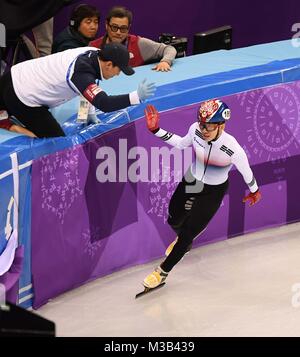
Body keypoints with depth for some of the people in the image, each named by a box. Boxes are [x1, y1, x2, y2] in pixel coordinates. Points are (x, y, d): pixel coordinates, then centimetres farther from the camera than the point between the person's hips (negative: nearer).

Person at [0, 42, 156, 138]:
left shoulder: (93, 52, -6)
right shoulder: (81, 73, -31)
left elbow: (87, 89, 12)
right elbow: (104, 104, -39)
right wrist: (137, 96, -39)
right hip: (22, 99, -9)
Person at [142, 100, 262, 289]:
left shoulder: (233, 149, -34)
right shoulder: (196, 129, -24)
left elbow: (246, 171, -14)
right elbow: (181, 143, 0)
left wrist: (254, 191, 4)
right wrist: (157, 130, -7)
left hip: (213, 192, -4)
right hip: (192, 181, 4)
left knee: (188, 233, -1)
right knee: (174, 221, 22)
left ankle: (163, 271, 22)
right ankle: (184, 242, 59)